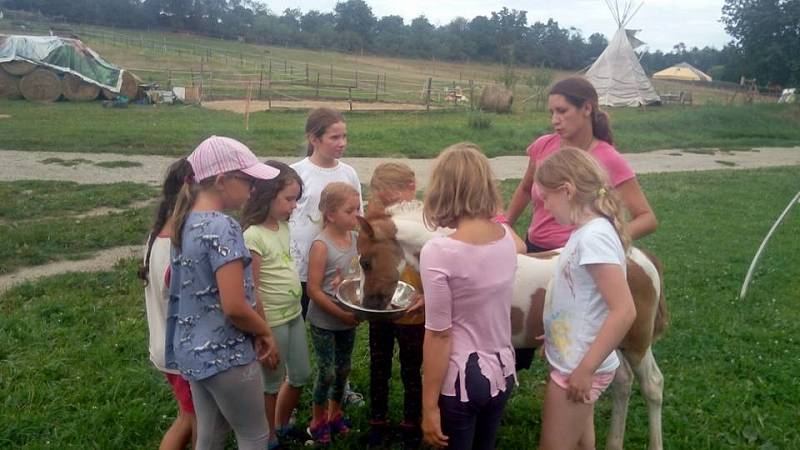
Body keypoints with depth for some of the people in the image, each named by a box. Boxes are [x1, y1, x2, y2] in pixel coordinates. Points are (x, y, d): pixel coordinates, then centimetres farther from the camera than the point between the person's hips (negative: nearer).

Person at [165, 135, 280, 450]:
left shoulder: (187, 222, 4)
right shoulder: (222, 227, -24)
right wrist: (266, 333, -8)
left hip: (192, 350, 8)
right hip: (225, 354, -8)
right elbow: (234, 307, -27)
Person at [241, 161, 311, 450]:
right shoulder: (253, 236, -21)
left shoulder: (284, 226, 2)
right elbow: (251, 291, -19)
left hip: (294, 315, 8)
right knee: (271, 383, 11)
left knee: (301, 375, 21)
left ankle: (281, 425, 43)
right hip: (272, 322, -8)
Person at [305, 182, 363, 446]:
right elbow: (313, 290, -20)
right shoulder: (321, 246, -21)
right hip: (325, 323, -6)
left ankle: (335, 414, 39)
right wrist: (341, 314, -20)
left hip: (348, 320, 6)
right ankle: (318, 421, 27)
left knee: (343, 370, 18)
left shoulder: (355, 238, -2)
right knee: (327, 372, 4)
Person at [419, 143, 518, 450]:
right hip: (501, 373, 6)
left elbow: (438, 335, -19)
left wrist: (429, 407, -11)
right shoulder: (507, 239, -4)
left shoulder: (438, 252, -22)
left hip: (459, 380, -6)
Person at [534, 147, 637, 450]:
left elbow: (624, 311, -28)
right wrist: (556, 335, 15)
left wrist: (586, 369, -24)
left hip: (576, 367, -9)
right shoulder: (588, 230, 3)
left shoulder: (593, 236, -25)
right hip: (574, 361, 9)